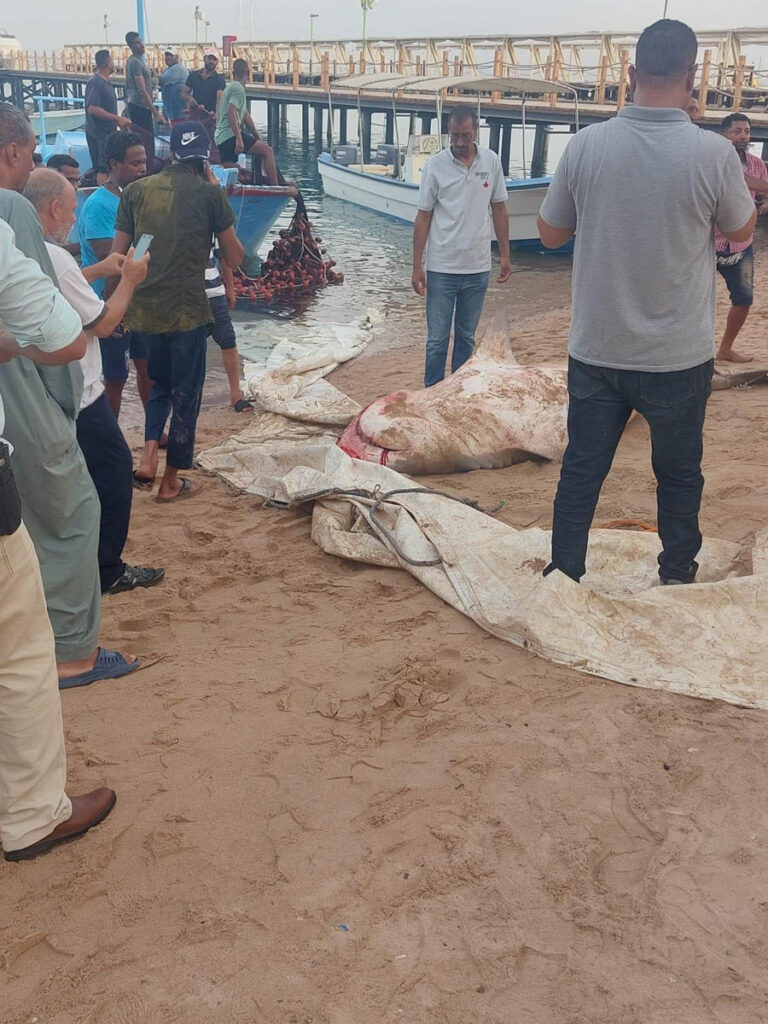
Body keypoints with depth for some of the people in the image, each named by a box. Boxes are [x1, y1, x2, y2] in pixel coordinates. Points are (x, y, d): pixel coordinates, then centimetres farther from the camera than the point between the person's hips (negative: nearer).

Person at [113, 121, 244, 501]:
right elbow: (233, 257, 3)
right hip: (187, 309, -4)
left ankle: (148, 457, 7)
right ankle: (171, 481, 18)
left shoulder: (136, 191, 6)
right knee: (186, 394, 10)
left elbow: (118, 255, 6)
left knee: (160, 383, 25)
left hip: (144, 308, 4)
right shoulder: (209, 193, -4)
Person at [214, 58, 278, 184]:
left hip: (220, 138, 10)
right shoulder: (238, 88, -7)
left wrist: (258, 138, 29)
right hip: (230, 135, -10)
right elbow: (231, 113, -21)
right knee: (267, 151, -13)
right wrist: (239, 139, -27)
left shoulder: (230, 87, 24)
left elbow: (246, 117, 27)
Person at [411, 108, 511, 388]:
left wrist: (505, 256, 7)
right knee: (437, 340, 3)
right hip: (441, 269, -2)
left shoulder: (491, 162, 1)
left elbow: (499, 210, 9)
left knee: (466, 338, 13)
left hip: (478, 269, 3)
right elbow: (423, 217, -3)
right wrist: (417, 267, -5)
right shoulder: (435, 165, -6)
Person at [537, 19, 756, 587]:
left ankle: (563, 577, 21)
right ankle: (677, 578, 31)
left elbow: (550, 234, 4)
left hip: (596, 350, 2)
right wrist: (750, 186, 23)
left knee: (581, 470, 13)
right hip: (679, 356, -1)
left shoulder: (586, 144, -9)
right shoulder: (714, 153, -14)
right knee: (679, 475, 17)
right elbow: (741, 231, 5)